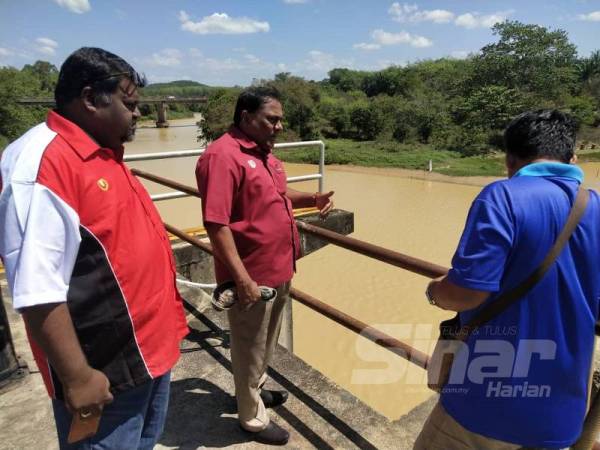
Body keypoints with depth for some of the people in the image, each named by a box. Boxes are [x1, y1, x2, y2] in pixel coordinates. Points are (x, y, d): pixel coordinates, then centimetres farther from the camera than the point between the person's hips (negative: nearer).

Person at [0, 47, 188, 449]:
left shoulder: (105, 155, 8)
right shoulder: (43, 161, -22)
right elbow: (36, 290, -26)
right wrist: (77, 377, -22)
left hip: (149, 350, 9)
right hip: (105, 371, -9)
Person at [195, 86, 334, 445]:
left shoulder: (263, 152, 9)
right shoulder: (223, 156, -20)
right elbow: (216, 223, -25)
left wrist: (312, 199, 6)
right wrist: (242, 279, -26)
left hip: (279, 269, 9)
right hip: (252, 276, -9)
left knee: (267, 343, 27)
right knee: (251, 350, 11)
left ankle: (257, 389, 50)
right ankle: (253, 419, 33)